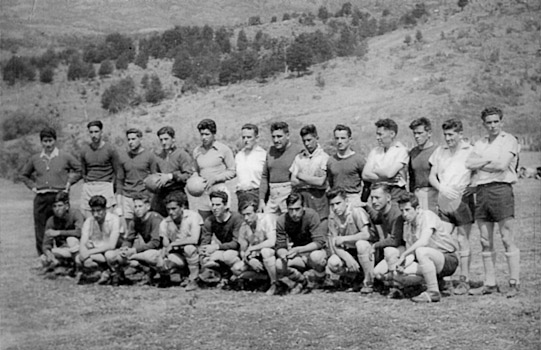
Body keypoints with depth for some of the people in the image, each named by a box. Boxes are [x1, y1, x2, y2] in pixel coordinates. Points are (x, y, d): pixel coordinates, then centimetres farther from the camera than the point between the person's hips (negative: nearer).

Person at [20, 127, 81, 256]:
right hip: (41, 198, 2)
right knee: (40, 230, 1)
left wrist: (68, 183, 5)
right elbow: (24, 175, 25)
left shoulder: (65, 157, 3)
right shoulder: (35, 159, 11)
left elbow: (79, 170, 12)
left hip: (60, 196, -2)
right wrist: (33, 186, 12)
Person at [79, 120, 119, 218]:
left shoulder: (110, 149, -1)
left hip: (105, 187, -3)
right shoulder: (84, 149, 9)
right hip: (88, 189, 3)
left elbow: (116, 171, 6)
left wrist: (110, 186, 2)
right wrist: (88, 186, 12)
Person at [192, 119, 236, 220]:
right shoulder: (197, 151, 11)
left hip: (219, 192, -4)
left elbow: (232, 171, 0)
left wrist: (215, 178, -11)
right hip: (203, 194, 4)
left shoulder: (224, 150, -2)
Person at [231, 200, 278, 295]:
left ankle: (274, 284, -22)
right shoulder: (243, 227, 1)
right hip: (256, 258, 6)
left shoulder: (266, 219, -18)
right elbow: (243, 252, 5)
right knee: (236, 269, -14)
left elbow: (271, 242, -31)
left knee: (265, 251, -40)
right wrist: (250, 260, -19)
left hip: (274, 252, -6)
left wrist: (250, 249, -22)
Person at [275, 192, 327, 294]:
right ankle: (303, 281, 3)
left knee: (316, 256, -39)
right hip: (298, 258, 3)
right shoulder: (281, 221, -12)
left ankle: (319, 277, -2)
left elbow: (319, 242, -26)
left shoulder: (311, 215, -21)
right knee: (279, 264, -26)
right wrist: (283, 254, -34)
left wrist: (298, 250, -40)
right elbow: (279, 247, -9)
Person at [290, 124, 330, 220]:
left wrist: (301, 176, -1)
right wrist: (314, 180, -7)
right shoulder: (299, 157, 11)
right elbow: (293, 182, 5)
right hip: (301, 197, 3)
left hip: (318, 197, -3)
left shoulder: (324, 157, -2)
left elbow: (320, 181, -10)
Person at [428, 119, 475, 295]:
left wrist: (472, 188, -17)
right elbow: (432, 176, 11)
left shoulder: (471, 151, 0)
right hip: (444, 201, 4)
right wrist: (442, 188, -7)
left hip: (462, 200, -4)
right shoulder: (440, 152, 14)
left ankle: (464, 280, 5)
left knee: (463, 241, -1)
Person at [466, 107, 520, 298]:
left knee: (507, 239, -6)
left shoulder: (509, 140, 1)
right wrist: (490, 161, -6)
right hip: (481, 190, 6)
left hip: (501, 188, -6)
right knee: (486, 241, 7)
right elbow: (469, 164, 5)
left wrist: (480, 164, 1)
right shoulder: (480, 143, 19)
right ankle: (490, 283, 13)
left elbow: (502, 165, -12)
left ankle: (514, 283, -3)